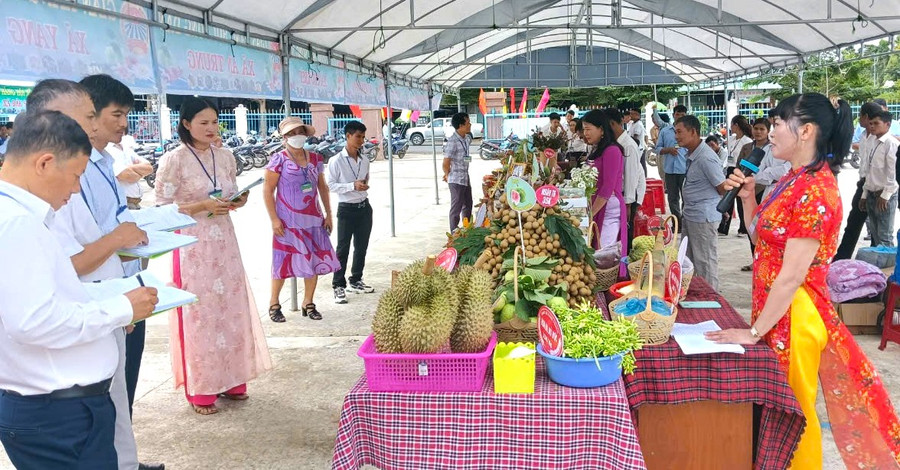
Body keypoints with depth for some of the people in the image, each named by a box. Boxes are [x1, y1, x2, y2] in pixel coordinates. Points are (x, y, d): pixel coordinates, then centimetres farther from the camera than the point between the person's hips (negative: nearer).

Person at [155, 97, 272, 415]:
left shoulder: (225, 157, 9)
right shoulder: (173, 160, -8)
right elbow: (162, 208, -9)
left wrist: (236, 202, -4)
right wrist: (203, 206, -18)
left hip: (224, 243, 6)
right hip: (193, 245, -5)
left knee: (231, 307, 9)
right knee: (199, 313, -1)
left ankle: (231, 380, 23)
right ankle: (200, 391, 12)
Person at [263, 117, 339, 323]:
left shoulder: (315, 159, 8)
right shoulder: (279, 159, -7)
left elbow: (322, 187, 16)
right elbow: (268, 190, -7)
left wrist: (328, 214, 12)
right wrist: (274, 219, -12)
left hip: (313, 220, 5)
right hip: (288, 221, -5)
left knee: (315, 261, 7)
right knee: (283, 262, 1)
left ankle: (308, 303, 21)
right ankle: (273, 304, 17)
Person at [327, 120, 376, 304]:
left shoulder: (364, 161, 8)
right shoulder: (337, 161, -10)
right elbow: (330, 184, -13)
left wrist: (364, 186, 3)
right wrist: (352, 186, -21)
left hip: (364, 207, 6)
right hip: (346, 208, -6)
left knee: (361, 247, 13)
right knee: (343, 249, -2)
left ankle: (356, 281, 27)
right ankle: (338, 286, 6)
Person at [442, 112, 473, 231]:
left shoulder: (467, 139, 8)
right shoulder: (452, 141, -19)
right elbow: (446, 163, -18)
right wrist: (448, 175, 0)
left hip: (465, 178, 9)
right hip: (456, 180, -8)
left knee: (468, 205, 18)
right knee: (456, 208, -1)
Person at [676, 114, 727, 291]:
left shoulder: (706, 158, -21)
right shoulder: (691, 154, 9)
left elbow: (723, 188, -15)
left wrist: (710, 203, 3)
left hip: (703, 217, -10)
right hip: (689, 215, 10)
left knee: (705, 263, 0)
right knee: (687, 260, 17)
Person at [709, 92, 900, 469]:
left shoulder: (815, 190, -22)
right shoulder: (794, 180, 7)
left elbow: (792, 275, -23)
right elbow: (762, 239, 15)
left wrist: (754, 332, -18)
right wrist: (748, 197, 1)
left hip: (793, 315, -9)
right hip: (776, 308, 9)